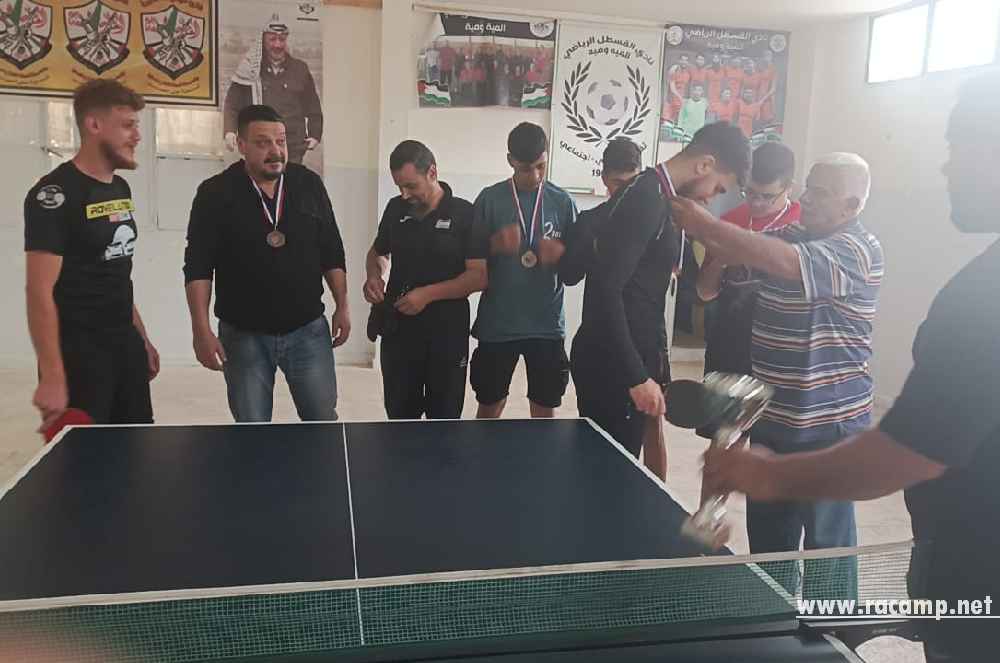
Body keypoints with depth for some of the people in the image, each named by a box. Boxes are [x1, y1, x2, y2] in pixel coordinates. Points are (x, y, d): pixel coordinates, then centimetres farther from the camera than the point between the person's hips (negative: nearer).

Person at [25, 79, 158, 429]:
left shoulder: (120, 188, 11)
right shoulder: (55, 194, -14)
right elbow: (40, 292, -18)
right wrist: (52, 377, -22)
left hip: (126, 348, 8)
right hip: (78, 354, -8)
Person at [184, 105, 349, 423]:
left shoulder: (309, 184, 1)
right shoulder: (215, 193, -6)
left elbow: (332, 252, 8)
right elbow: (198, 267, -7)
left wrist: (342, 306, 5)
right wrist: (201, 329, -13)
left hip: (308, 329, 2)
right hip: (244, 334, -2)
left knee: (324, 421, 10)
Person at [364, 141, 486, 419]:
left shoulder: (465, 214, -9)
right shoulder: (395, 209, 5)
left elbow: (480, 276, -13)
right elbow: (378, 252, 21)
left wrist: (428, 294, -21)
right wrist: (374, 277, -2)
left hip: (447, 335, -4)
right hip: (398, 331, 4)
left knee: (444, 418, 9)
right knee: (399, 414, 13)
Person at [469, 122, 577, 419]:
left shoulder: (563, 202, 2)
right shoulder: (490, 199, -2)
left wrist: (561, 254, -17)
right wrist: (495, 245, -18)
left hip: (547, 325, 1)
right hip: (497, 324, -1)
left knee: (545, 412, 9)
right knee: (489, 409, 10)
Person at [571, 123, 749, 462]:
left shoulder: (661, 199, 14)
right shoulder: (644, 198, -17)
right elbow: (604, 290, -24)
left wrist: (654, 366, 17)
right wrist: (637, 376, -22)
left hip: (631, 357, 9)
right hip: (610, 364, -9)